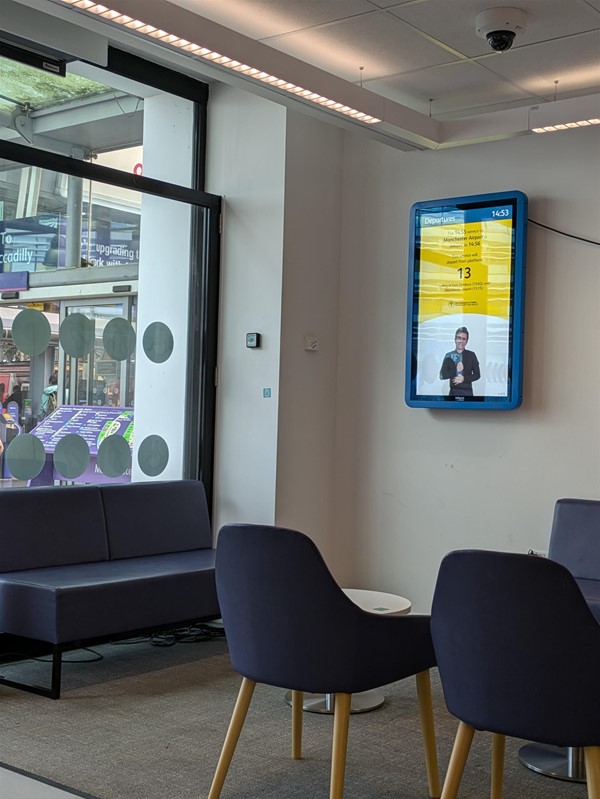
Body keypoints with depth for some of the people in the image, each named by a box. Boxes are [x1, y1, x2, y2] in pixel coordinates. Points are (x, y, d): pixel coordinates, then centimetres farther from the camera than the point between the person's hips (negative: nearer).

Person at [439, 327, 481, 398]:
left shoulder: (471, 355, 3)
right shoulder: (449, 356, 5)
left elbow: (477, 375, 4)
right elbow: (442, 375, 1)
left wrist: (464, 379, -11)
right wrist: (456, 370, -11)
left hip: (467, 392, -1)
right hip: (453, 392, 1)